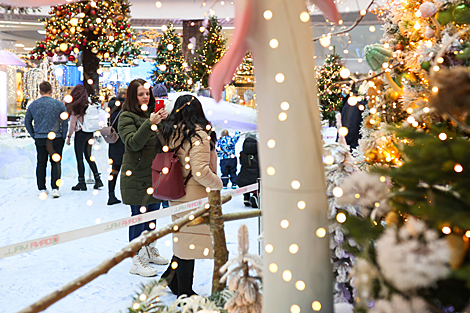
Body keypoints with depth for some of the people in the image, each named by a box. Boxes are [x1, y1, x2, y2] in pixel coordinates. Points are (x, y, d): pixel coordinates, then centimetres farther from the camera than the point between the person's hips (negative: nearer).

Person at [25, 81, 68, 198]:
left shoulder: (33, 105, 5)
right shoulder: (59, 104, -4)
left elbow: (27, 122, 11)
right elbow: (65, 122, -5)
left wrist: (34, 135, 16)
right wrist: (63, 137, 4)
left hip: (39, 139, 2)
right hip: (56, 138, -2)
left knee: (41, 163, 11)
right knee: (55, 163, 3)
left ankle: (42, 189, 15)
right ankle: (55, 188, -5)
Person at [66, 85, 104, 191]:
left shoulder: (76, 106, -12)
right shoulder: (88, 104, 5)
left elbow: (73, 123, -9)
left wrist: (69, 136, -1)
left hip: (80, 134, -6)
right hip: (90, 134, 6)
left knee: (79, 158, 2)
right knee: (88, 157, 15)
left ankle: (81, 182, 6)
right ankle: (97, 179, 13)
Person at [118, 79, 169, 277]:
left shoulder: (152, 114, 13)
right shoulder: (127, 117, -8)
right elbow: (133, 143, -22)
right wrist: (149, 124, -31)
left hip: (155, 173, 7)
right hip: (137, 176, -7)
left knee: (152, 213, 16)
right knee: (139, 215, -3)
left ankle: (151, 251, 33)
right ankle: (137, 262, 6)